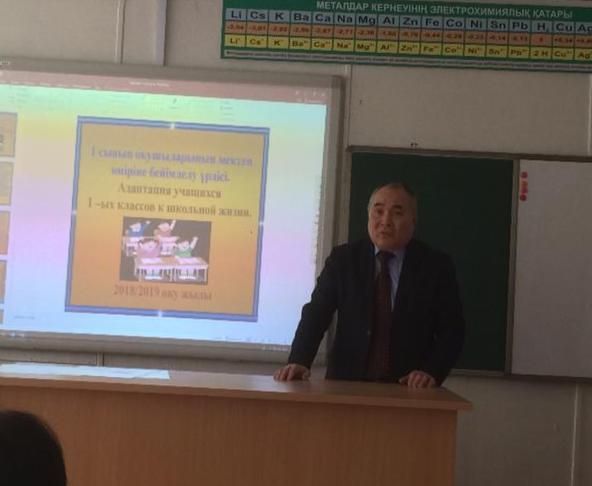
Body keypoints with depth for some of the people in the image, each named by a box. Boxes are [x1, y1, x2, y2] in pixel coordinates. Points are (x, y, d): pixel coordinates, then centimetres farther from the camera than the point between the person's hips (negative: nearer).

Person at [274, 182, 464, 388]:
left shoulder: (436, 266, 6)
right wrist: (299, 361, -15)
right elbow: (316, 313, 2)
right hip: (346, 384, 0)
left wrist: (432, 372, -12)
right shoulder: (343, 258, 9)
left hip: (409, 388, 0)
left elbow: (451, 329, 5)